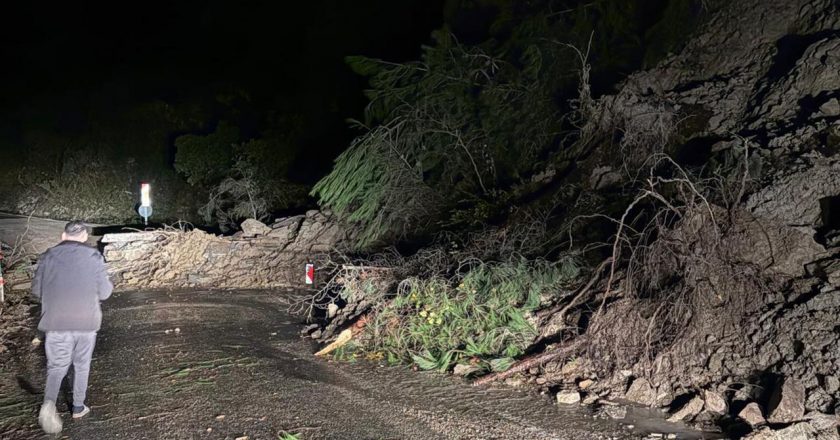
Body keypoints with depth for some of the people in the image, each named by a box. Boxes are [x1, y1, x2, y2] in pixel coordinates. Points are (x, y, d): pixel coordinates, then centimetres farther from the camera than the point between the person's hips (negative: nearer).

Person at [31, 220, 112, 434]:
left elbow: (36, 291, 5)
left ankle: (49, 402, -12)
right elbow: (104, 292, -3)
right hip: (86, 322, 0)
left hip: (56, 323, 1)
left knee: (57, 365, 12)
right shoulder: (94, 257, -6)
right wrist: (109, 284, 18)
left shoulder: (48, 256, -1)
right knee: (82, 365, 17)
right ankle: (78, 407, 28)